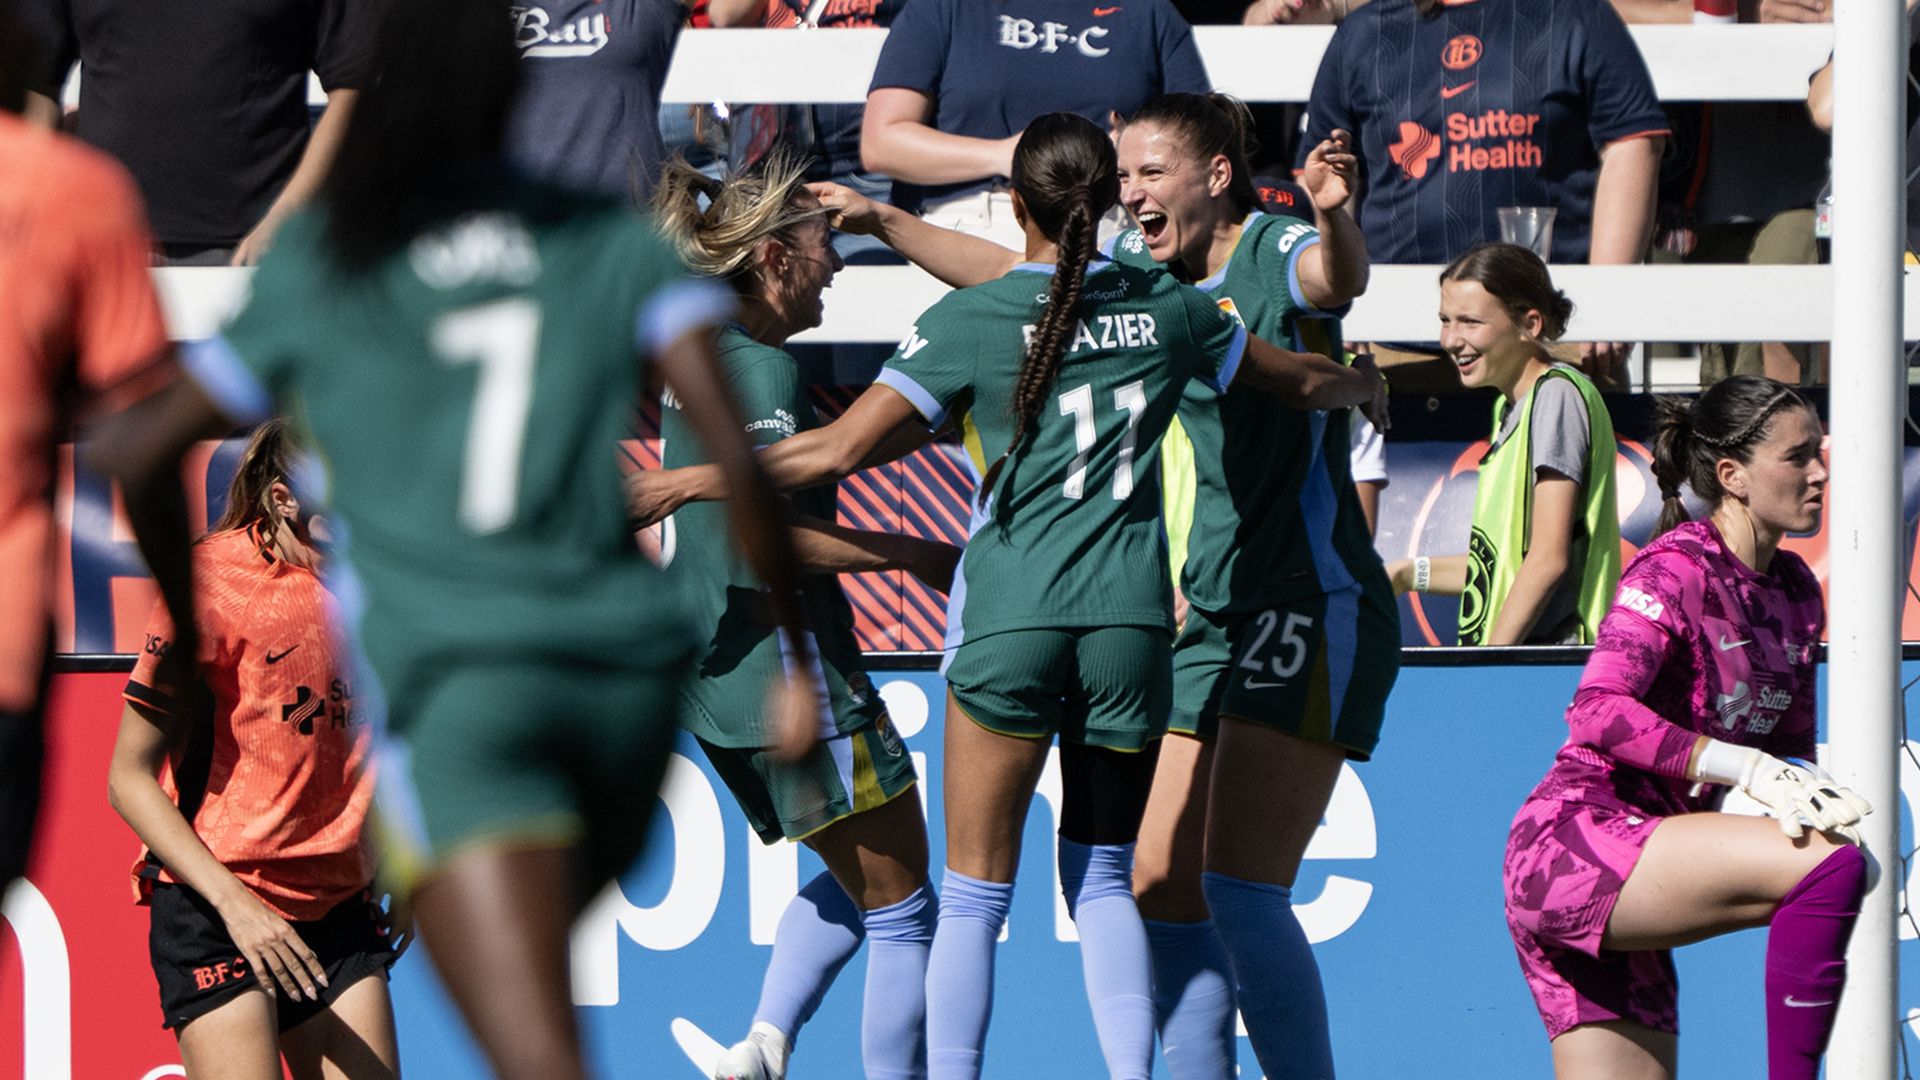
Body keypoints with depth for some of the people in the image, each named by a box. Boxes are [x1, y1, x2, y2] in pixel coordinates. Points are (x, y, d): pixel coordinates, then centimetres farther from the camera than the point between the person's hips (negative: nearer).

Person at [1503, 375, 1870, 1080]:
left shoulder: (1795, 594, 15)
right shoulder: (1677, 570, -10)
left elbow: (1790, 748, 17)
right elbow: (1598, 712, -23)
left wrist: (1804, 787, -8)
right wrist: (1752, 769, -28)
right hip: (1573, 843, -9)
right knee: (1832, 862, -25)